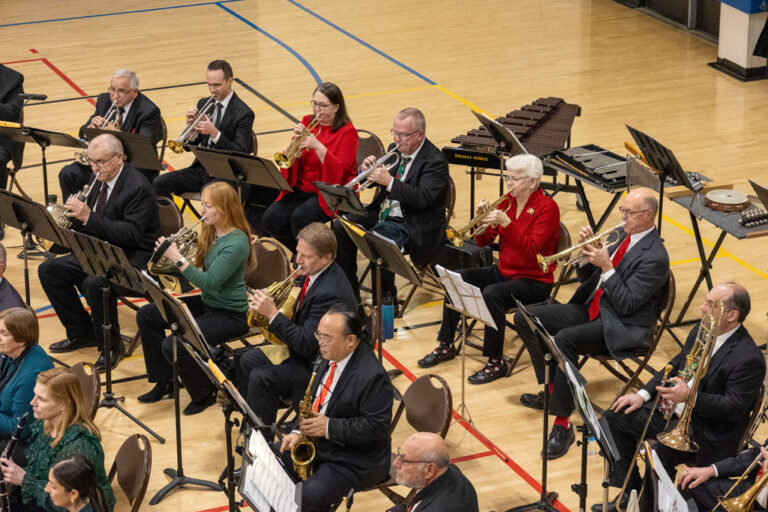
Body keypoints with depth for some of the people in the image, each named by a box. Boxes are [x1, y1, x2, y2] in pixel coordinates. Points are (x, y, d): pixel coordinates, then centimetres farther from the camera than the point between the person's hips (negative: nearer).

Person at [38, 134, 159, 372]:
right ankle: (82, 333, 12)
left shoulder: (138, 187, -20)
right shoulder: (100, 179, 8)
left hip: (133, 259, -10)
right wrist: (77, 213, -8)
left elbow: (131, 234, -29)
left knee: (94, 283, -35)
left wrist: (89, 217, -33)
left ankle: (111, 346, -13)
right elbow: (90, 223, 17)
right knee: (49, 270, 2)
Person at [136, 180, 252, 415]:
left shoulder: (236, 243, -23)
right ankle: (164, 382, 16)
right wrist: (172, 251, -10)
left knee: (173, 347, -25)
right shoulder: (212, 232, 4)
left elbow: (208, 282, -28)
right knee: (146, 316, 7)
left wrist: (177, 258, -28)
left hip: (230, 314, -10)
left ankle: (204, 394, 1)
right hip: (206, 303, 10)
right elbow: (200, 270, 6)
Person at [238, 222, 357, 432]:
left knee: (261, 378, -23)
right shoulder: (314, 273, 1)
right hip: (303, 349, 11)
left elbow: (306, 344, -29)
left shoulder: (329, 292, -30)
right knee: (247, 360, 14)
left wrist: (273, 314, -29)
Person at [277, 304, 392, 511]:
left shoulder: (372, 376, -26)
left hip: (356, 460, -9)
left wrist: (329, 427, -28)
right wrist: (299, 431, -1)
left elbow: (376, 427, -25)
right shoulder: (331, 358, 2)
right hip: (319, 440, 9)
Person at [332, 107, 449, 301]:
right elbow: (378, 180, 17)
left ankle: (387, 298, -15)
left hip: (413, 225, -9)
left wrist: (390, 182, -33)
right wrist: (367, 169, -8)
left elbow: (423, 198, -27)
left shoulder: (435, 161, -15)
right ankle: (349, 288, 7)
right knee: (340, 227, -4)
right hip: (383, 213, 9)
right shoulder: (395, 150, 9)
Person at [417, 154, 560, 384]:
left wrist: (506, 222, -32)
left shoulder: (547, 207, -14)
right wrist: (482, 220, -14)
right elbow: (483, 242, 6)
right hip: (503, 271, 8)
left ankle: (496, 362, -22)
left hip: (534, 281, -8)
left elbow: (531, 250, -26)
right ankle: (446, 346, 6)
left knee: (492, 294, -33)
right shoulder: (508, 201, 6)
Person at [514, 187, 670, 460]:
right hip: (592, 309, 10)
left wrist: (606, 267, -22)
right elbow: (586, 278, 16)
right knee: (525, 319, 0)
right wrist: (588, 252, -2)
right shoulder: (626, 238, 11)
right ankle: (551, 390, 10)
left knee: (564, 339, -35)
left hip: (621, 327, -10)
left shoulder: (654, 257, -16)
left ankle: (563, 424, -29)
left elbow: (626, 304, -21)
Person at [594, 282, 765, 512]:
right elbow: (675, 366, 17)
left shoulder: (749, 359, -20)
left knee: (660, 453, -33)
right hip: (672, 410, 9)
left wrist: (690, 396, -33)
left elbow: (735, 407, -23)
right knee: (615, 419, 0)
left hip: (707, 431, -9)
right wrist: (643, 394, 5)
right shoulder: (701, 331, 7)